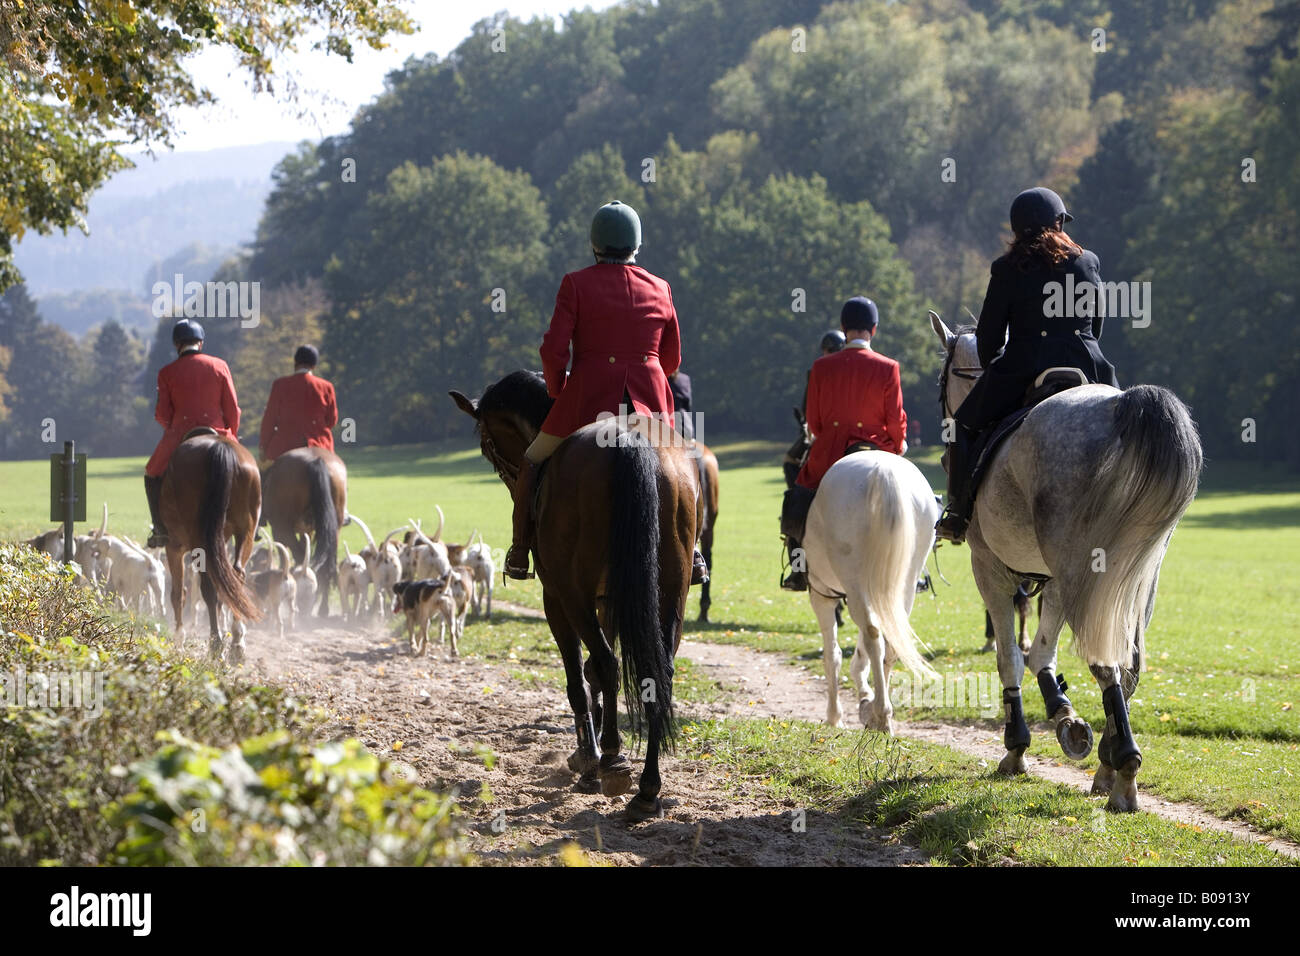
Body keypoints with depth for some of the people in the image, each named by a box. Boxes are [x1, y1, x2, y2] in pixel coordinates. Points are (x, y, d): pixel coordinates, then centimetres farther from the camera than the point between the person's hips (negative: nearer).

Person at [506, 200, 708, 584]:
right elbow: (671, 360, 13)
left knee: (531, 462, 17)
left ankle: (520, 551, 10)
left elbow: (554, 350, -9)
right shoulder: (660, 289, 8)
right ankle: (689, 548, 14)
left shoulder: (576, 284, -3)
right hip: (650, 403, 3)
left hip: (590, 398, -3)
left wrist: (558, 392, 7)